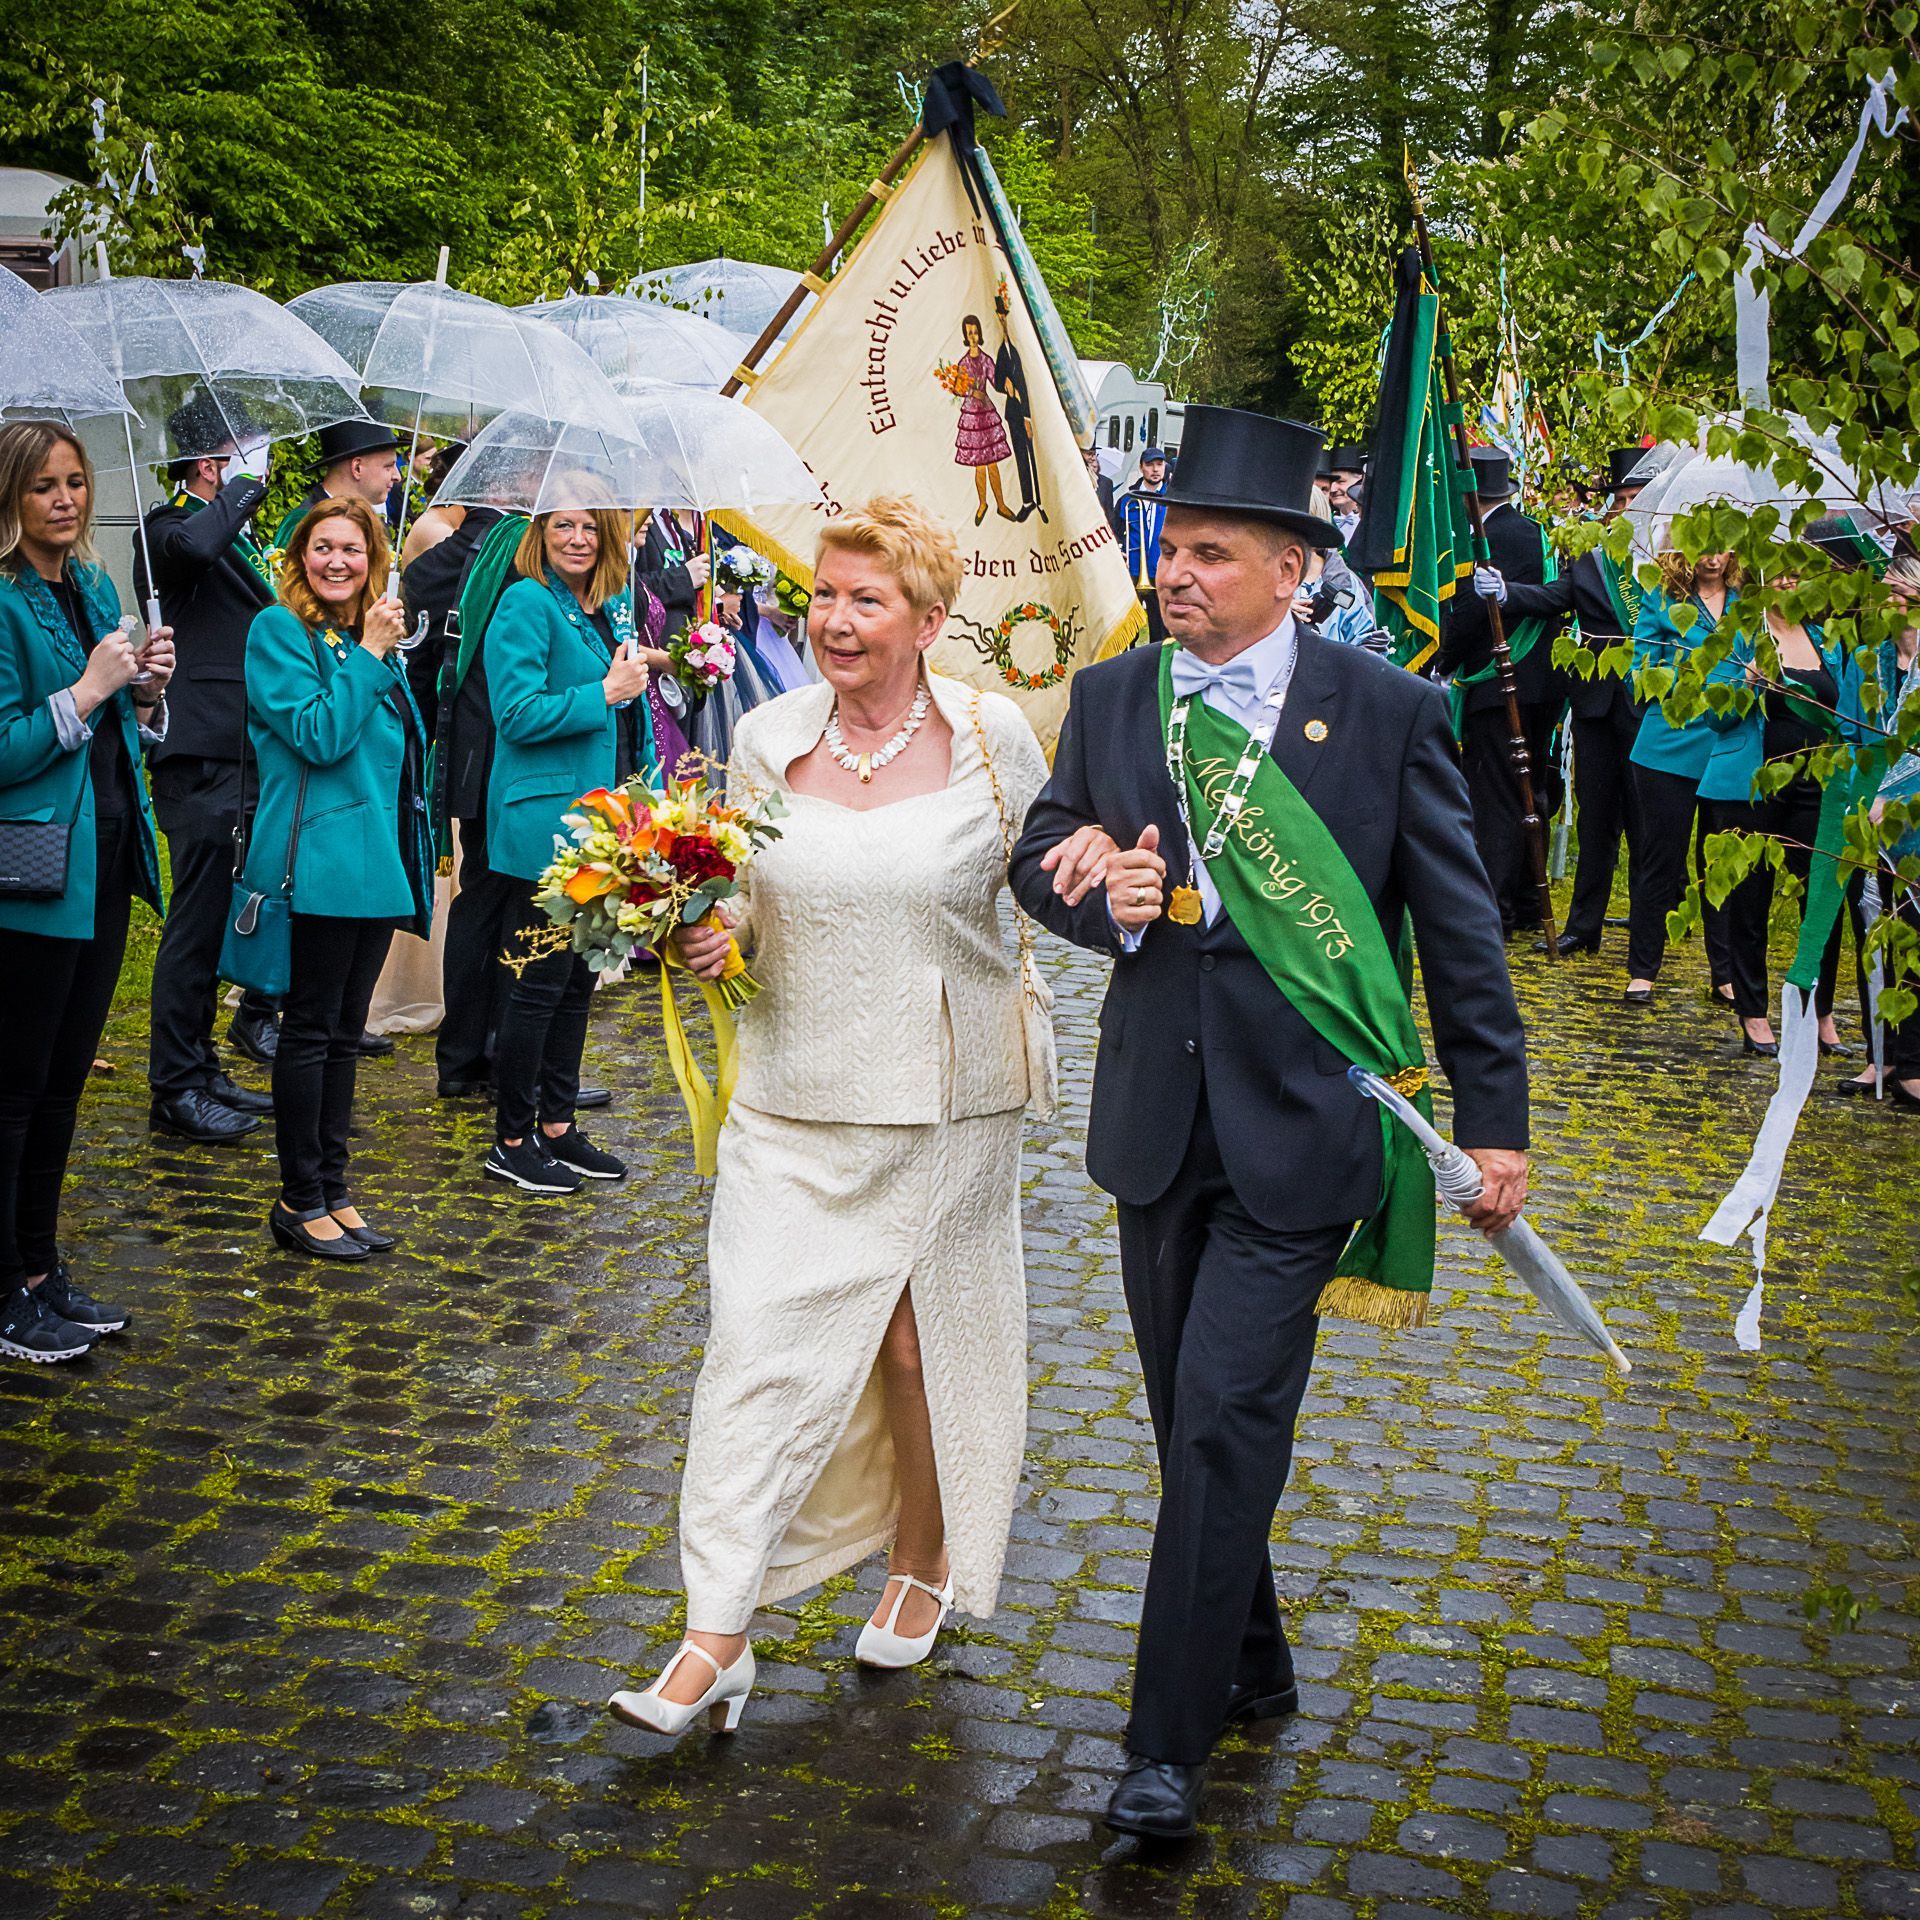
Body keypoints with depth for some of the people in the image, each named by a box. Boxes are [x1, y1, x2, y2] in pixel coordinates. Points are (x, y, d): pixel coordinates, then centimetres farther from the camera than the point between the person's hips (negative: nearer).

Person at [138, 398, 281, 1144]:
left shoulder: (238, 537, 20)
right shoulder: (169, 527, -9)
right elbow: (193, 546, -34)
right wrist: (244, 488, -20)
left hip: (241, 758, 10)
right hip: (201, 758, -10)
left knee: (215, 919, 14)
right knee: (198, 921, -7)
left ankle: (200, 1073, 23)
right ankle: (175, 1089, 0)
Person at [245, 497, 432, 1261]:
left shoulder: (374, 636, 16)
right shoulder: (280, 630, -6)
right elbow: (319, 736, -17)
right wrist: (369, 655, -14)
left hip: (377, 861, 8)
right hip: (320, 862, -8)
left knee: (343, 1034, 12)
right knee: (310, 1032, -1)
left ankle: (333, 1190, 19)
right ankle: (300, 1201, 7)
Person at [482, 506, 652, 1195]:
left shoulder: (611, 609, 14)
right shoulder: (527, 604, -11)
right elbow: (519, 713, -18)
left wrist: (642, 777, 16)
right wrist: (604, 694, -19)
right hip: (545, 821, -8)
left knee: (579, 980, 14)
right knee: (541, 982, -3)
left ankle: (557, 1126, 24)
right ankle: (511, 1143, 8)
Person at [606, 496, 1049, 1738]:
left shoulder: (993, 735, -5)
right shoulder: (769, 738, 1)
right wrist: (705, 940, -9)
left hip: (946, 1100, -1)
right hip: (796, 1099, 2)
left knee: (920, 1339, 12)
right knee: (761, 1344, -5)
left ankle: (923, 1563, 36)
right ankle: (717, 1637, 0)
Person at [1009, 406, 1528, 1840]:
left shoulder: (1388, 710, -5)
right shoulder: (1109, 699, 5)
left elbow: (1460, 923, -1)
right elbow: (1042, 851, 13)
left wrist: (1495, 1117, -1)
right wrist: (1101, 895, -11)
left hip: (1302, 1126, -4)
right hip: (1161, 1118, 5)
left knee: (1226, 1419, -8)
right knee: (1193, 1421, 15)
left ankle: (1172, 1743, 3)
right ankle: (1252, 1671, 36)